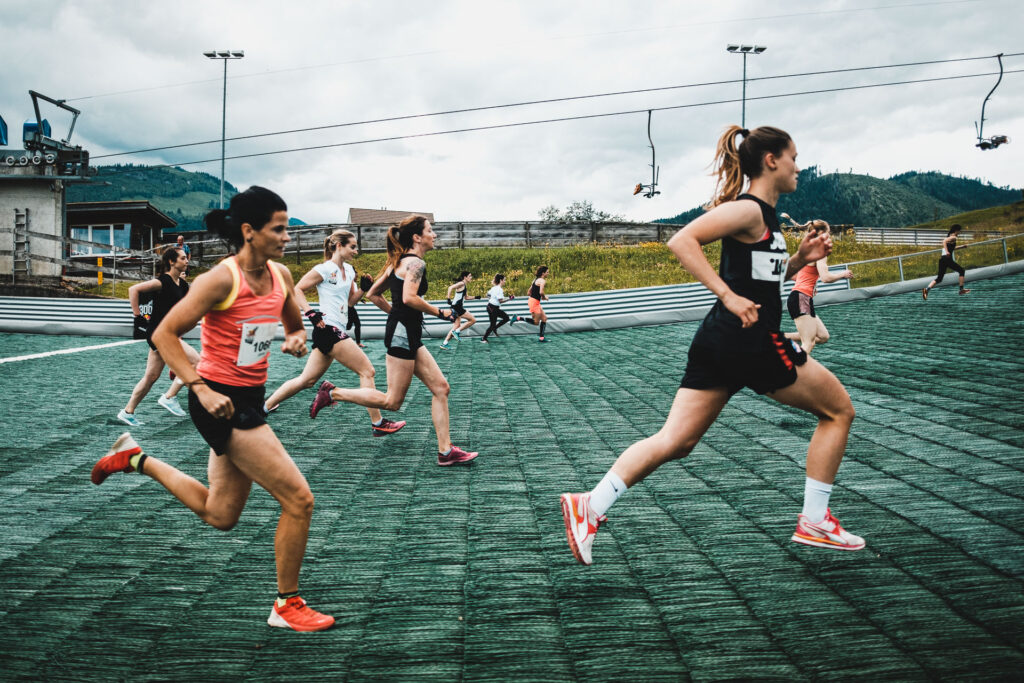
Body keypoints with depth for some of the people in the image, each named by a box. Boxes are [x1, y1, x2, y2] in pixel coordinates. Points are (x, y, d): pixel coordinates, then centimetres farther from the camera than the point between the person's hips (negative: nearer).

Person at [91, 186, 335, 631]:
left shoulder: (280, 276, 4)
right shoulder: (221, 280, -18)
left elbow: (295, 325, 20)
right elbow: (164, 334, -16)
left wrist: (296, 340, -4)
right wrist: (200, 388, -23)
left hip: (249, 400, 9)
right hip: (221, 401, -8)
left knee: (219, 516, 21)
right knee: (299, 500, -10)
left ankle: (136, 459, 36)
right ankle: (286, 606, 7)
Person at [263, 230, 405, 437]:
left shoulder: (348, 270, 15)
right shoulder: (325, 269, -10)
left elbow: (350, 301, 22)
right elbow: (297, 290, -8)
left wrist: (364, 288, 5)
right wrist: (311, 313, -18)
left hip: (334, 332, 9)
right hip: (328, 328, -9)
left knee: (307, 380, 14)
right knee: (367, 371, -8)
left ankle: (265, 406, 24)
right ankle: (378, 424, -4)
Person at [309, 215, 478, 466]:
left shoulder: (399, 261, 16)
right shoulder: (416, 262, -11)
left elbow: (373, 294, 19)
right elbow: (409, 297, -27)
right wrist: (439, 312, -16)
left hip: (407, 334, 10)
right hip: (403, 334, -10)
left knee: (440, 387, 7)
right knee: (392, 401, -2)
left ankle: (446, 451, 8)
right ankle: (333, 393, 5)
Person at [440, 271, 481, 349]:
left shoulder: (465, 285, 19)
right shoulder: (461, 283, -10)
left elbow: (465, 297, 31)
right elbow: (451, 287, -23)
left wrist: (475, 297, 26)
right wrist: (449, 299, -27)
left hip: (458, 308, 10)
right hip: (457, 306, -10)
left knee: (456, 326, 11)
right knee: (473, 320, -8)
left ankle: (444, 343, 11)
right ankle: (457, 331, -4)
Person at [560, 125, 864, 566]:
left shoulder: (764, 216, 19)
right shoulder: (748, 209, -10)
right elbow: (681, 241, -21)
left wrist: (800, 259, 13)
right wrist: (730, 296, -23)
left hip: (719, 344, 9)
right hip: (751, 339, -9)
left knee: (675, 441, 3)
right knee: (838, 410, 9)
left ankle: (591, 506, -5)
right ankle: (814, 521, 13)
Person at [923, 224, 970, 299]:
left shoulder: (948, 236, 21)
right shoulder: (953, 237, -6)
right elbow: (944, 241, -25)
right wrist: (947, 252, -33)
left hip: (942, 259, 8)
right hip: (947, 259, -8)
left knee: (939, 279, 7)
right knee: (961, 271, 8)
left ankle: (927, 289, -11)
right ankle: (961, 289, 10)